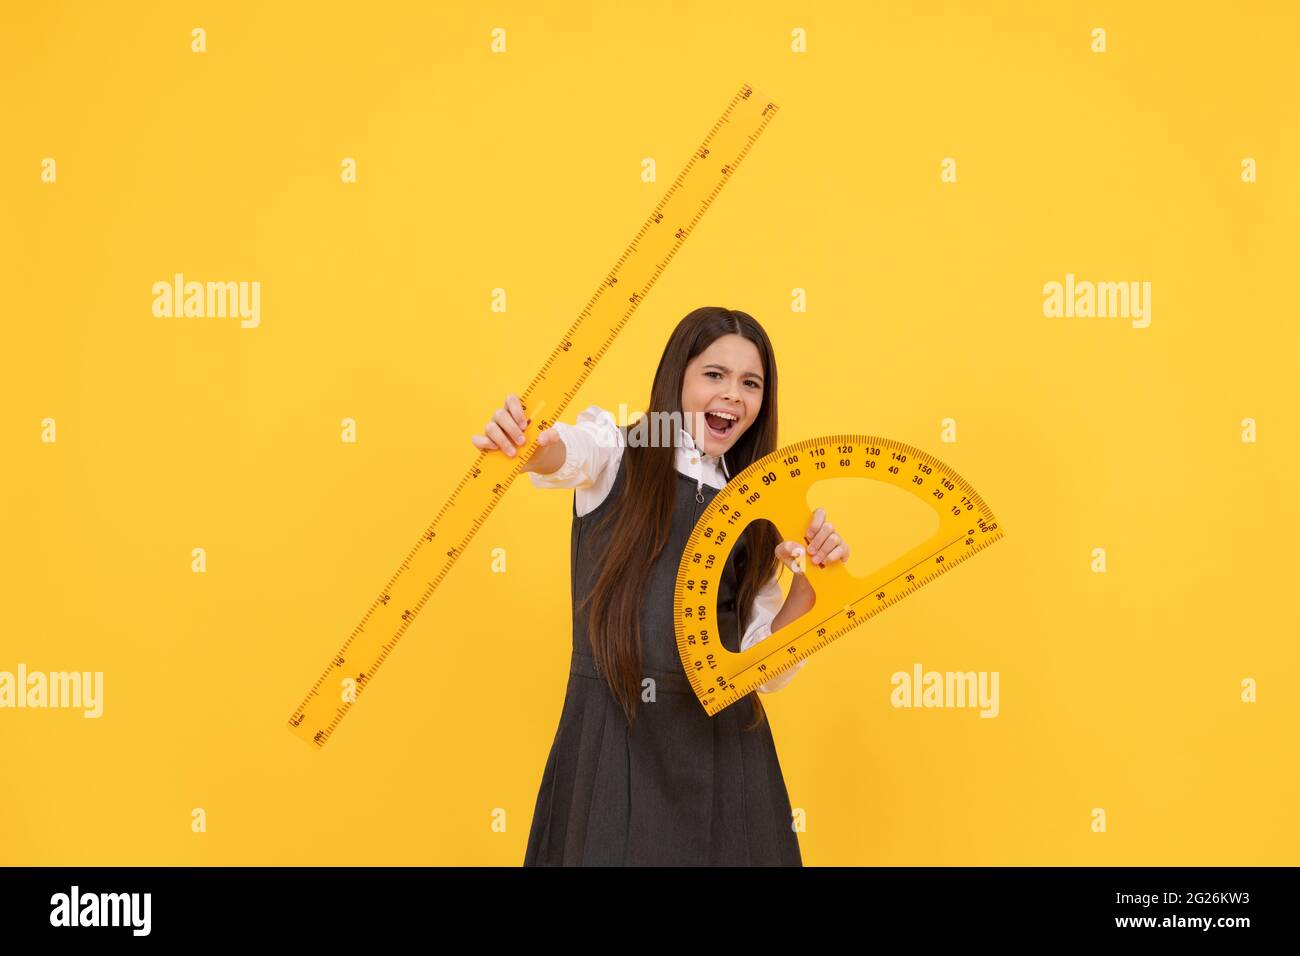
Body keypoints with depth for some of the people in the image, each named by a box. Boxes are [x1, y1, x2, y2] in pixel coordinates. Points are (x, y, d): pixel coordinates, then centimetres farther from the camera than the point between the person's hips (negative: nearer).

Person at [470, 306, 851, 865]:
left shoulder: (755, 513, 9)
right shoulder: (618, 455, 0)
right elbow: (566, 452, -26)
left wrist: (811, 579, -9)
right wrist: (529, 444, -48)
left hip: (722, 747, 3)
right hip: (611, 738, -3)